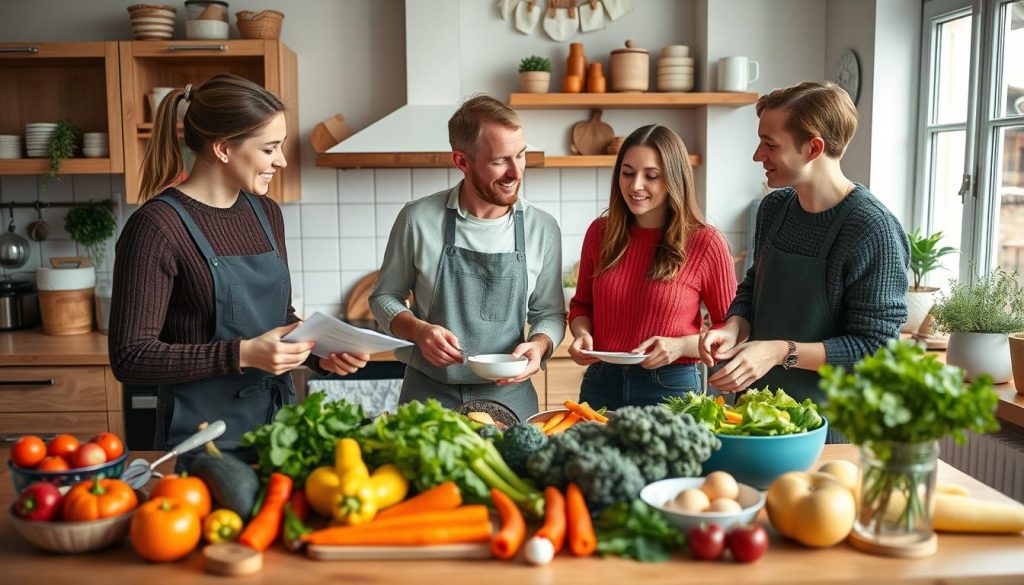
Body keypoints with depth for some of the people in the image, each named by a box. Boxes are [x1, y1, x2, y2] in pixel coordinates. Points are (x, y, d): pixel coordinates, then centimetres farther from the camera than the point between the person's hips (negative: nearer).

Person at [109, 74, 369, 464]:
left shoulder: (266, 213, 6)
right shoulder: (157, 226, -15)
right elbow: (130, 358, -16)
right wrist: (243, 354, -25)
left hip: (278, 422, 7)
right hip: (204, 440, -6)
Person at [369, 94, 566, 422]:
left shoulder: (542, 229, -4)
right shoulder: (418, 220, -8)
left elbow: (550, 312, 6)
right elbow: (384, 298, 3)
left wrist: (538, 345, -14)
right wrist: (419, 331, -15)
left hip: (510, 397, 1)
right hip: (429, 395, -1)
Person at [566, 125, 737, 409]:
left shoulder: (705, 243, -10)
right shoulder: (600, 232, 0)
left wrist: (679, 346, -19)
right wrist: (582, 334, -7)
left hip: (671, 389, -3)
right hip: (601, 385, 3)